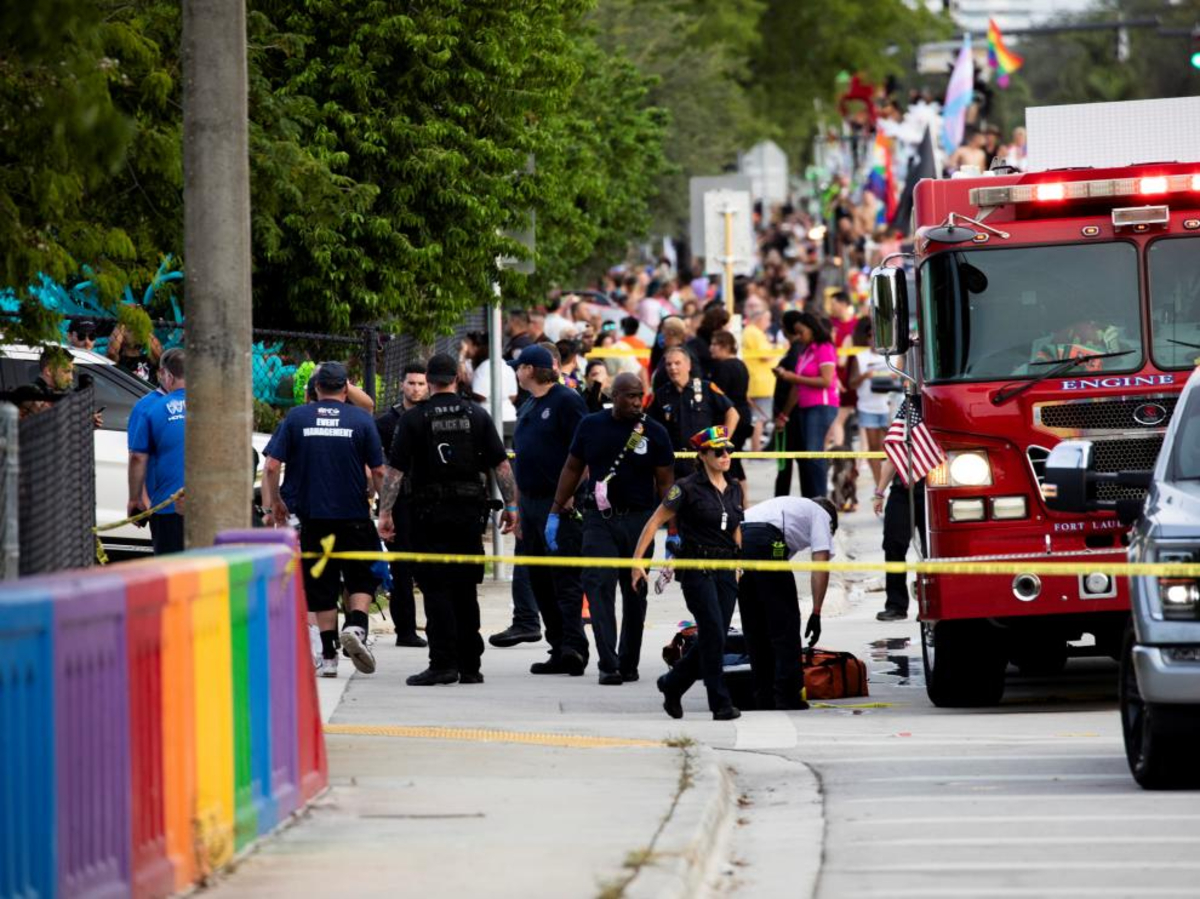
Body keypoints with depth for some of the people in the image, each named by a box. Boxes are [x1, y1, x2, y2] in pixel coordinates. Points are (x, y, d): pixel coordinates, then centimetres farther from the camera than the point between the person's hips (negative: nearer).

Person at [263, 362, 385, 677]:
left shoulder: (296, 418, 0)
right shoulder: (361, 420, -2)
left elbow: (271, 467, -4)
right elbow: (378, 472, 0)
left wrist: (274, 503, 9)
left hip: (312, 516, 1)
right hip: (354, 517, -1)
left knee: (322, 586, 10)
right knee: (363, 577, 13)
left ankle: (328, 655, 9)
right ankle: (356, 624, -13)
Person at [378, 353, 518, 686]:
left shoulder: (414, 419, -3)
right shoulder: (477, 415, 4)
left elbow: (395, 470, -7)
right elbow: (501, 464, 2)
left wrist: (385, 512, -4)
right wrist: (511, 505, 8)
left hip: (431, 512, -3)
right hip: (470, 511, 3)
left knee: (436, 588, -2)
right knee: (465, 589, 10)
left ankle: (443, 662, -11)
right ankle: (470, 666, 12)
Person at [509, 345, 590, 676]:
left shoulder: (567, 401, -7)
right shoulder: (528, 408, 19)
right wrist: (517, 507, 20)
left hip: (560, 504, -9)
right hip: (531, 501, 9)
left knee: (565, 578, -12)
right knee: (540, 580, 8)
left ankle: (573, 646, -16)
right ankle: (560, 650, 11)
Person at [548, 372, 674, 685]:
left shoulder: (654, 432, 0)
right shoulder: (591, 426, 4)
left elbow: (665, 482, 1)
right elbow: (572, 469, 12)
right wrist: (555, 513, 8)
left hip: (639, 519, 0)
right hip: (599, 518, 0)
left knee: (635, 592, 7)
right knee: (599, 586, -12)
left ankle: (629, 662, 19)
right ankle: (608, 663, -15)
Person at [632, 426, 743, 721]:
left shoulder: (734, 489, 11)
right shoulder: (688, 489, -7)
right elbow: (655, 522, -4)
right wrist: (637, 559, -8)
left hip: (726, 572, 6)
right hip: (697, 571, -6)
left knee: (713, 639, 5)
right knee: (714, 635, -13)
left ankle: (672, 685, 25)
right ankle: (720, 704, -8)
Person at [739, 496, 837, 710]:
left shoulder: (791, 506, 41)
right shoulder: (821, 515, 22)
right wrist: (816, 613, 5)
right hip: (765, 542, -7)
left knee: (754, 627, 17)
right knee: (784, 623, 5)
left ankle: (763, 697, 20)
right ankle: (786, 696, 4)